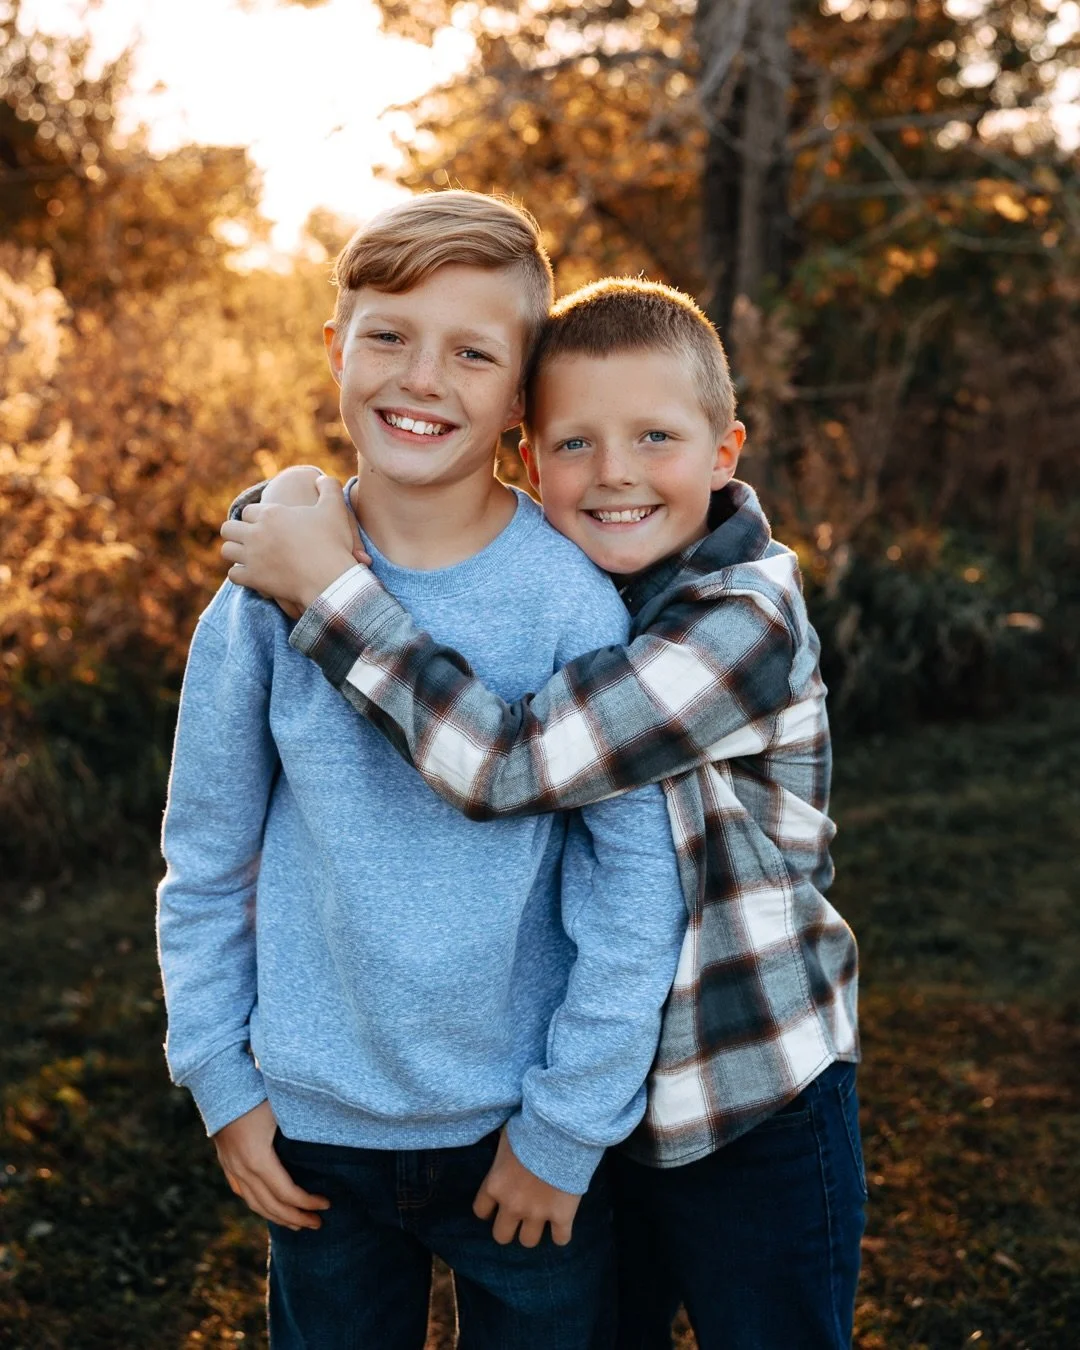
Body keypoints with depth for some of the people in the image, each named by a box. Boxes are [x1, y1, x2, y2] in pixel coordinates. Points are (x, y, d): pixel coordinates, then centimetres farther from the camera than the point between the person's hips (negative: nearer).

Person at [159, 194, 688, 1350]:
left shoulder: (570, 596, -15)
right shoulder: (268, 590, -8)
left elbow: (635, 882, -12)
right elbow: (205, 858, 2)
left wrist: (564, 1127, -9)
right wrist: (220, 1080, 2)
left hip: (524, 1131, -2)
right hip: (313, 1125, 2)